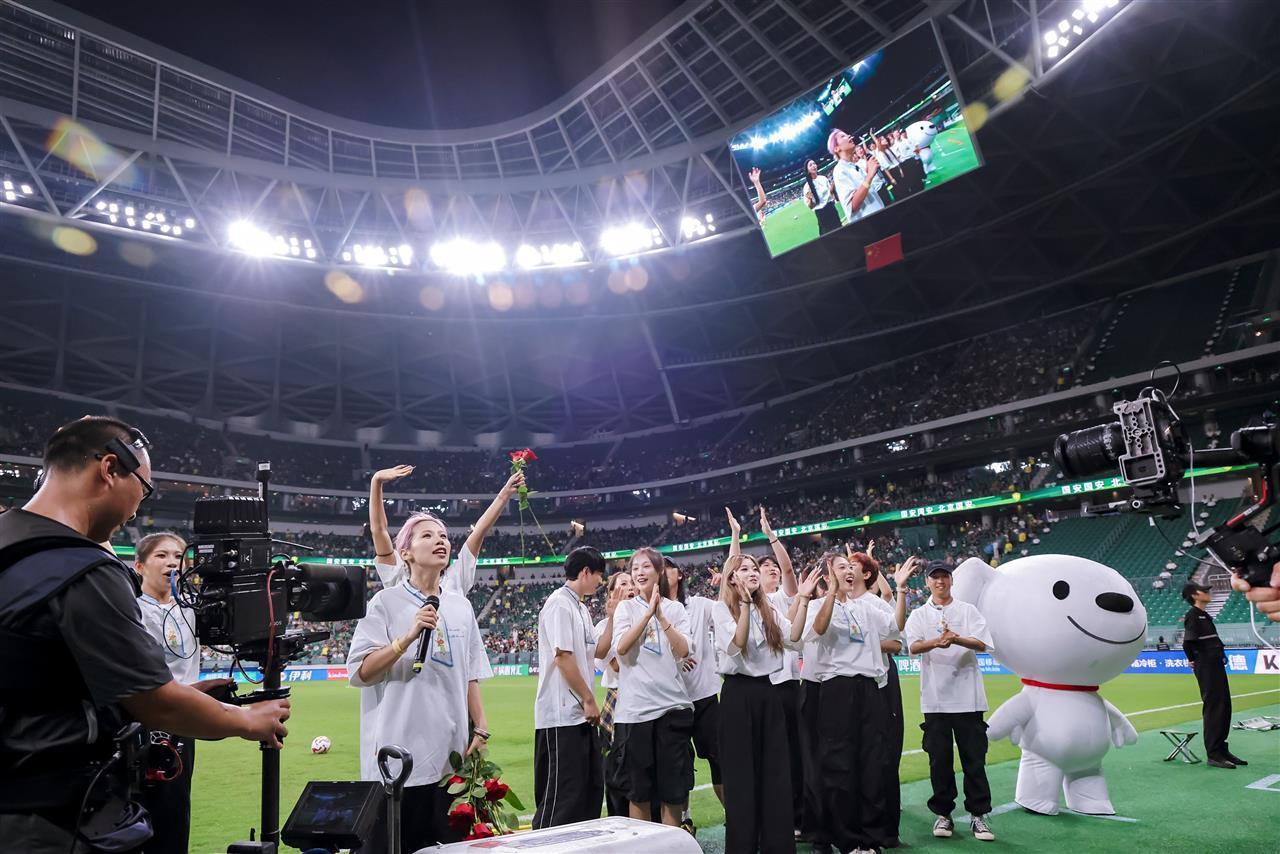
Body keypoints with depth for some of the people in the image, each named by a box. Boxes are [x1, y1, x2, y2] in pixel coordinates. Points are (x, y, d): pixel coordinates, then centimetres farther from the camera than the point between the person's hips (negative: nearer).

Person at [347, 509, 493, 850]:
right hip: (401, 754, -4)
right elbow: (359, 672, -11)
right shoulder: (386, 602, -5)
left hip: (452, 752, 5)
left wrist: (481, 729, 7)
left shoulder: (461, 606, 9)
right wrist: (409, 636, -21)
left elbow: (470, 677, 12)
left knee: (454, 842, 10)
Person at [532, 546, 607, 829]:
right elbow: (563, 657, -19)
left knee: (592, 787, 15)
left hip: (581, 714, 10)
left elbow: (598, 651, 21)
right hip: (563, 715, -10)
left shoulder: (581, 608, 16)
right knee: (562, 794, -5)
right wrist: (589, 700, -15)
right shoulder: (560, 604, -14)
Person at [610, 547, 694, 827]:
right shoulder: (625, 607, 6)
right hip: (634, 707, -1)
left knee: (673, 784, 6)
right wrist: (649, 612, -13)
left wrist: (661, 616, -12)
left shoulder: (675, 608, 8)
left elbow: (683, 650, -5)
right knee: (638, 788, 6)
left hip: (673, 705, 1)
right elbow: (621, 647, -10)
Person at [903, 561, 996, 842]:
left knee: (974, 757, 1)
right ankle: (943, 813, 16)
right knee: (939, 758, 5)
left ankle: (978, 814, 11)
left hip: (967, 695, 0)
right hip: (935, 697, 0)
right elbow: (913, 647, -9)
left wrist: (956, 639, -26)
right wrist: (937, 642, -29)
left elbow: (982, 644, -6)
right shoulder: (919, 615, 8)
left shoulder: (968, 610, 8)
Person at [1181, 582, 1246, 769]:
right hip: (1206, 667, -9)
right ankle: (1213, 754, -3)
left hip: (1217, 666, 9)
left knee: (1225, 706, 13)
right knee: (1213, 708, -7)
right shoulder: (1193, 615, -12)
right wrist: (1193, 660, -9)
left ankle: (1222, 749, 23)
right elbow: (1187, 642, -21)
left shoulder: (1205, 616, 17)